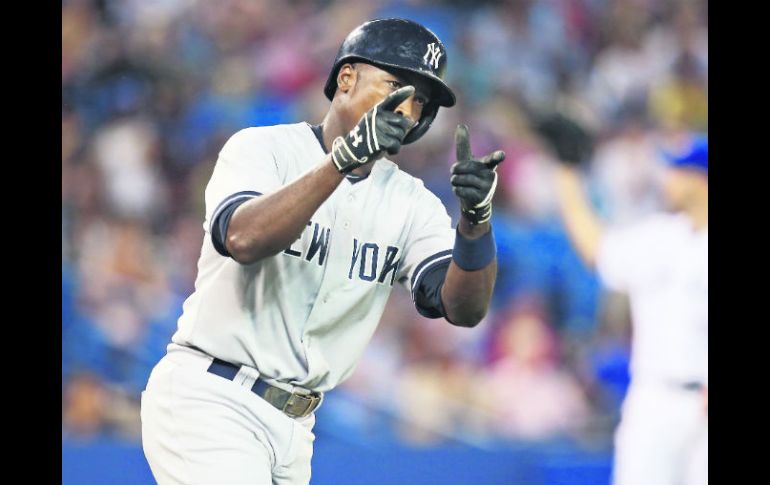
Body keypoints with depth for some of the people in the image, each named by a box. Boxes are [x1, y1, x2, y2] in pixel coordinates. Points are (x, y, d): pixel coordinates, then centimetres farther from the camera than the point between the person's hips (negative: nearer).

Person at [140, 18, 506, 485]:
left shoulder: (411, 203, 6)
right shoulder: (265, 148, -6)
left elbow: (465, 308, -8)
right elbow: (243, 239, -27)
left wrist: (477, 218, -26)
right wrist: (345, 157, -34)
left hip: (293, 425, 6)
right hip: (210, 401, -6)